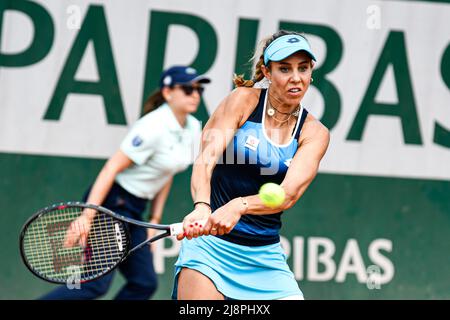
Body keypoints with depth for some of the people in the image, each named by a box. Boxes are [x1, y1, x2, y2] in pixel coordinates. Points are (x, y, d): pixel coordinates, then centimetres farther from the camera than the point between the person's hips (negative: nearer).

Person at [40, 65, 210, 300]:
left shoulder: (194, 129, 6)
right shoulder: (153, 127, -19)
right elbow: (111, 168, -20)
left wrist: (155, 219, 15)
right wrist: (87, 215, -25)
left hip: (134, 210, 9)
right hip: (109, 203, -9)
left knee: (144, 283, 3)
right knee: (96, 283, -15)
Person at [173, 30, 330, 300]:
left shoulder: (315, 133, 2)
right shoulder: (243, 99, -3)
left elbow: (289, 194, -14)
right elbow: (207, 158, -16)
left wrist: (238, 207, -34)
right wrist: (202, 207, -37)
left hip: (265, 254, 3)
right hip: (210, 241, -3)